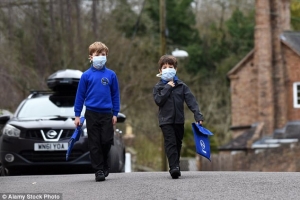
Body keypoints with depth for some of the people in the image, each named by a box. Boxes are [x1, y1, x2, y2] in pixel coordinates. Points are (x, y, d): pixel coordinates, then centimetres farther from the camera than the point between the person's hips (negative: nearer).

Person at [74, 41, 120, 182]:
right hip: (91, 114, -1)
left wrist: (115, 114, 5)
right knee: (94, 143, 1)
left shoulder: (111, 75, 2)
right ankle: (99, 170, 7)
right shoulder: (86, 75, -1)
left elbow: (115, 95, 8)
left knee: (107, 141, -2)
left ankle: (104, 164, 23)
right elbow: (80, 95, 3)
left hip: (107, 114, 1)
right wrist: (77, 115, 2)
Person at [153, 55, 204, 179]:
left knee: (178, 144, 11)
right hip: (166, 120, -3)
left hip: (179, 120, 3)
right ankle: (174, 167, -23)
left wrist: (198, 116, -13)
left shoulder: (181, 86, 5)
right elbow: (158, 100, -14)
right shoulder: (158, 87, 2)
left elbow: (191, 101, -2)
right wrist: (168, 88, -13)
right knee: (170, 143, -14)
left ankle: (175, 167, 23)